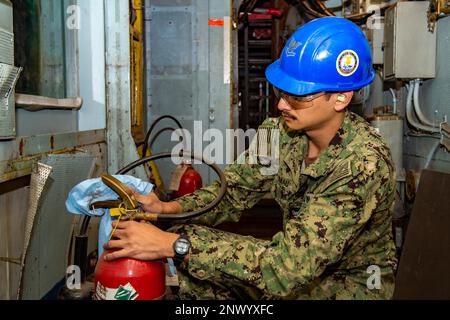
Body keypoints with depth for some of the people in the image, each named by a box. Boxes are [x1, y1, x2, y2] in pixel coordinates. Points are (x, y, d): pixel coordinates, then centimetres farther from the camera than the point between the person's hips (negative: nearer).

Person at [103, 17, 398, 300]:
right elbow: (235, 189, -4)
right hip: (301, 264, 5)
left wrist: (174, 244, -36)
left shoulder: (364, 164, -31)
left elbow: (287, 268, -35)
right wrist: (168, 209, -22)